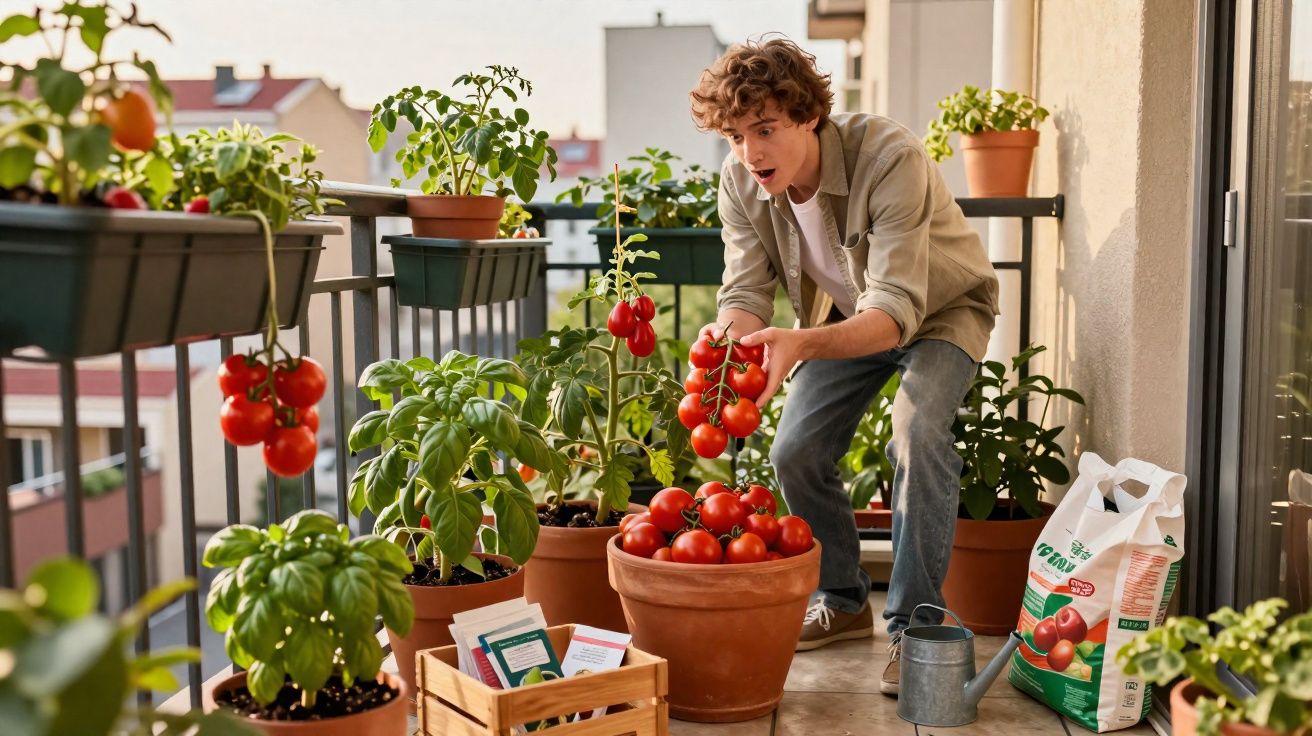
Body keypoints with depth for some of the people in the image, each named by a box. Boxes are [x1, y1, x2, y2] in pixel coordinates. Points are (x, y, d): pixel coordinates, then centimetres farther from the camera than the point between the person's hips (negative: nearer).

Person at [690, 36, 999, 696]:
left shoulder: (890, 159, -37)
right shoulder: (740, 181, -20)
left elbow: (897, 308, -43)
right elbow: (747, 291, -19)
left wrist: (800, 344, -61)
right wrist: (727, 334, -45)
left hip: (940, 308, -5)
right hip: (844, 312, 5)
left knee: (917, 432, -30)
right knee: (795, 453, -5)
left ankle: (915, 625, -15)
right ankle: (842, 602, 19)